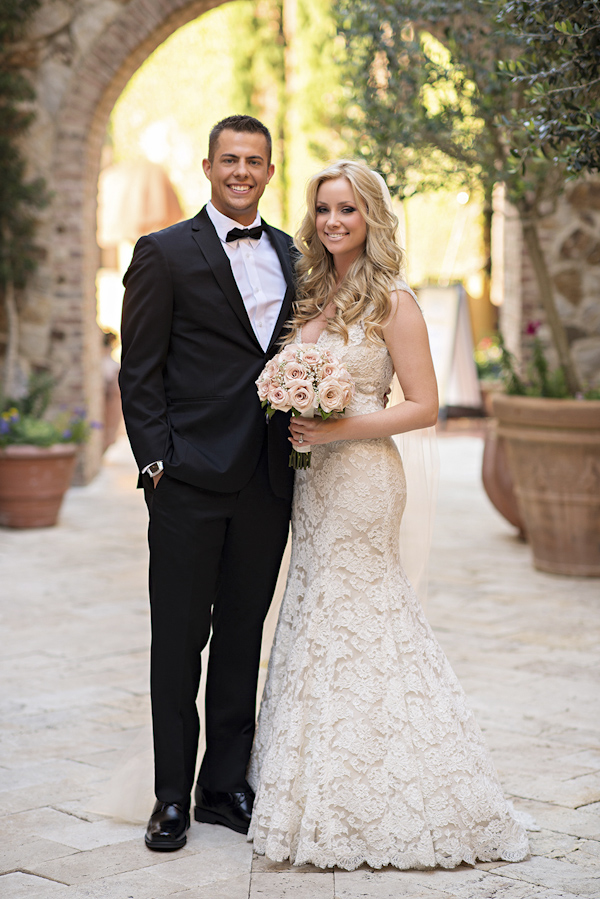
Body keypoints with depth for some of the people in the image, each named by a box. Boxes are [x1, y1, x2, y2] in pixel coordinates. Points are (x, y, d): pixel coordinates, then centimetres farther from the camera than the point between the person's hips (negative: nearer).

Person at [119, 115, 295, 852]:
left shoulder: (289, 255, 13)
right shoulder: (165, 253, -1)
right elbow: (140, 372, -4)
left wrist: (299, 445, 5)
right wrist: (155, 461, -11)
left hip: (266, 484, 5)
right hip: (189, 482, -4)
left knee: (241, 639, 11)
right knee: (178, 642, 3)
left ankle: (225, 787, 22)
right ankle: (172, 797, 13)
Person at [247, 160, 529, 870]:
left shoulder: (392, 300, -9)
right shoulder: (314, 294, 11)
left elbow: (424, 406, -11)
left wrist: (337, 428, -18)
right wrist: (296, 424, 2)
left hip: (360, 475, -7)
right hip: (314, 478, 7)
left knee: (347, 627, -3)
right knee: (322, 620, 10)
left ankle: (348, 804, 8)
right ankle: (328, 792, 19)